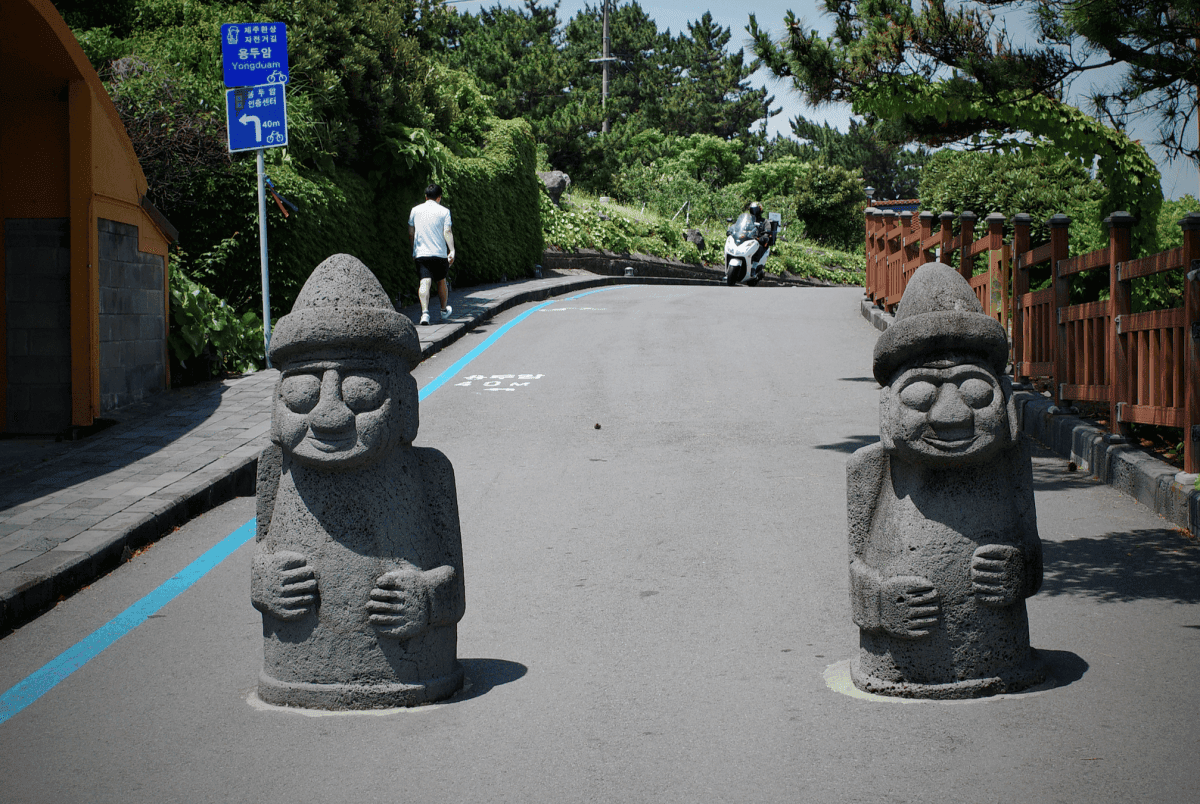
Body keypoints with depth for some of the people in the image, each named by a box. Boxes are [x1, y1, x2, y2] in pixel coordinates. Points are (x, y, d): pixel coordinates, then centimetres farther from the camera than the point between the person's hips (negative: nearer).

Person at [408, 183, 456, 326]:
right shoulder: (444, 211, 1)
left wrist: (413, 248, 25)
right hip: (439, 253, -1)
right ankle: (444, 311, 33)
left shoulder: (415, 210, 9)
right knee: (441, 281, 17)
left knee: (424, 282, -9)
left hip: (420, 253, 1)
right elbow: (447, 232, -9)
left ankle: (425, 312, -28)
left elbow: (411, 233, 13)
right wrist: (452, 251, -11)